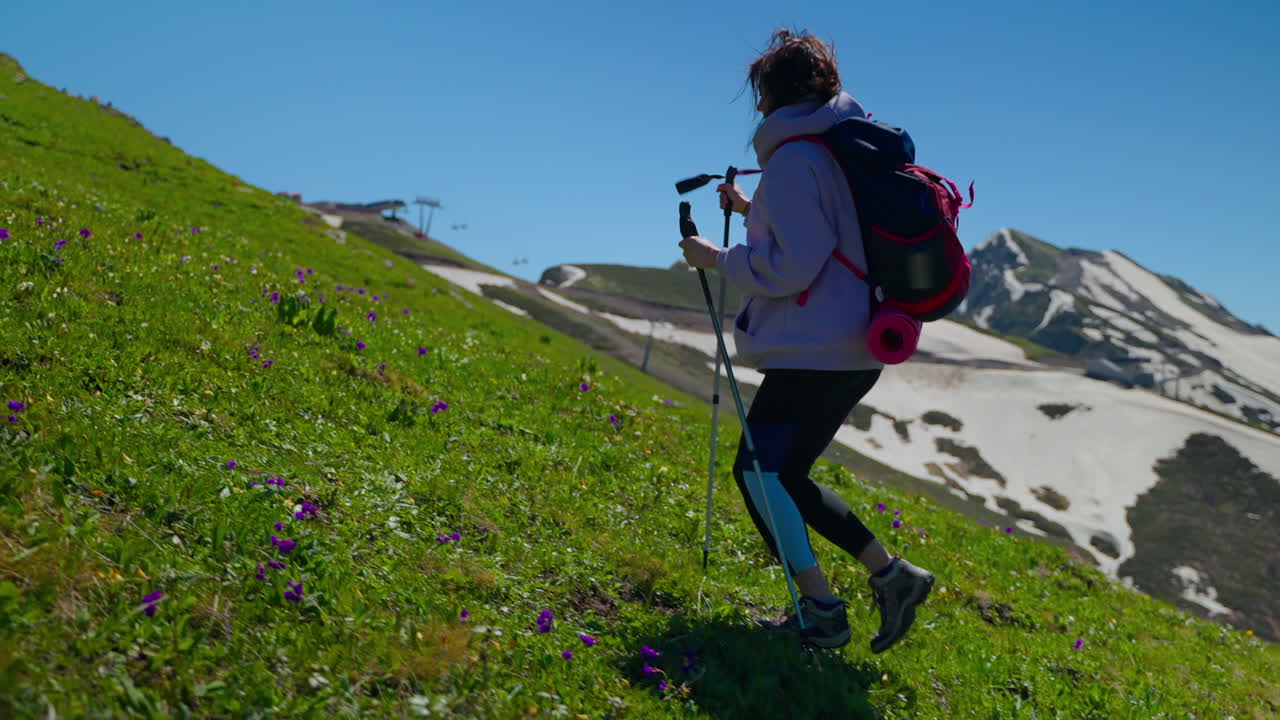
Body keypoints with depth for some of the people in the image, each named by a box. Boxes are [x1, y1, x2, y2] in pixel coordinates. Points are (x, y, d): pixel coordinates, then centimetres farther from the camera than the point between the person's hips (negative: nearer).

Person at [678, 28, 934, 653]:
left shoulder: (793, 159, -13)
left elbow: (790, 268, -19)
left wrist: (718, 258, -6)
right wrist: (754, 211, 22)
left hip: (815, 353, -10)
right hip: (854, 350, 10)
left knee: (759, 470, -1)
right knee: (783, 475, 16)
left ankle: (820, 611, -1)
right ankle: (889, 572, 15)